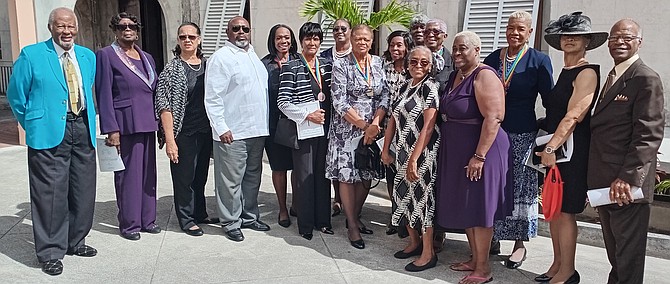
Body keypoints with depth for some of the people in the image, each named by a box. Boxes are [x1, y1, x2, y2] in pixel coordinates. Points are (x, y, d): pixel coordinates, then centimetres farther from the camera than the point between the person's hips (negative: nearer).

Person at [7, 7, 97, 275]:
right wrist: (32, 125, 6)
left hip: (83, 130, 5)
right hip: (49, 133, -5)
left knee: (83, 192, 12)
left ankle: (75, 242, 29)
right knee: (51, 194, -1)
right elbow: (16, 96, 3)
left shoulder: (88, 56, 11)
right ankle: (50, 252, 13)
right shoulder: (31, 55, -3)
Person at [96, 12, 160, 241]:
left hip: (147, 123, 6)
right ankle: (129, 224, 13)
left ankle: (147, 219, 22)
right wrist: (111, 129, -14)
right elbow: (104, 95, -7)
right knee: (128, 174, 1)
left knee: (148, 172, 10)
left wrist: (160, 125, 12)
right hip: (125, 124, -6)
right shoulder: (106, 55, -2)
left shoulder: (147, 58, 16)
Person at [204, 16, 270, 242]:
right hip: (232, 132, -7)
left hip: (257, 130, 8)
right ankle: (231, 223, 12)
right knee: (231, 180, -1)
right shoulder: (221, 57, -7)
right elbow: (212, 98, -12)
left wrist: (264, 124, 17)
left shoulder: (253, 56, 17)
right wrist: (221, 128, -18)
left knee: (252, 177, 15)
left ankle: (249, 217, 28)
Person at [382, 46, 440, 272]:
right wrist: (385, 149, 11)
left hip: (423, 152, -7)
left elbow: (428, 126, -19)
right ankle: (414, 242, 31)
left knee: (421, 196, -1)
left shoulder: (429, 88, -12)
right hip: (403, 151, 7)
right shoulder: (405, 86, 11)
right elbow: (394, 119, 14)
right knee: (404, 195, 13)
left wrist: (414, 159, -22)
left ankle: (428, 253, 13)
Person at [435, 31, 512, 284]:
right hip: (456, 152, 9)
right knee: (464, 206, 15)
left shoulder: (484, 76, -16)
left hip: (479, 151, -9)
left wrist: (479, 156, -26)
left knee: (478, 208, 0)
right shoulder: (455, 76, 11)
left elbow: (493, 117, -23)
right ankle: (474, 259, 30)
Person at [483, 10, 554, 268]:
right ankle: (492, 237, 25)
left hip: (523, 135, -3)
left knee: (520, 188, 5)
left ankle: (519, 243, 18)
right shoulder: (493, 58, 7)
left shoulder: (539, 61, -4)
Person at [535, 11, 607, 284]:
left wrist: (551, 148, -24)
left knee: (564, 211, -2)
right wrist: (547, 147, 8)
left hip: (572, 149, -8)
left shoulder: (587, 73, -11)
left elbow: (573, 116, -20)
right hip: (553, 147, 8)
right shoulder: (561, 72, 14)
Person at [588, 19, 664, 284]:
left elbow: (649, 135, -18)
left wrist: (627, 178, -24)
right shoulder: (612, 78, 16)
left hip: (626, 185, -8)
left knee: (628, 257, 4)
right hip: (605, 183, 8)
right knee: (614, 255, 20)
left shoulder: (646, 79, -11)